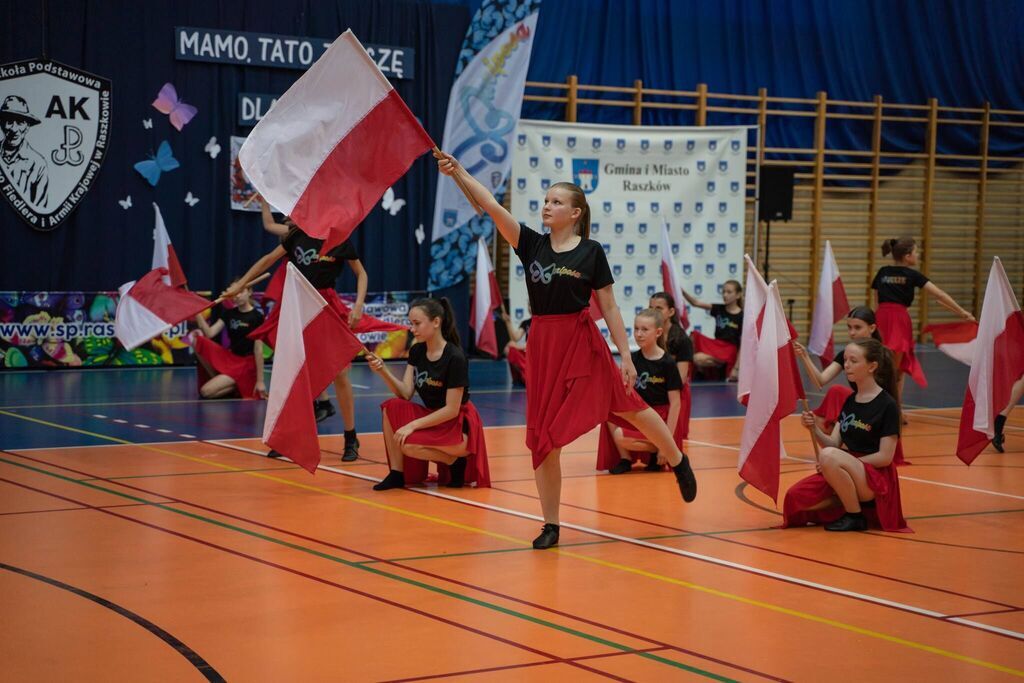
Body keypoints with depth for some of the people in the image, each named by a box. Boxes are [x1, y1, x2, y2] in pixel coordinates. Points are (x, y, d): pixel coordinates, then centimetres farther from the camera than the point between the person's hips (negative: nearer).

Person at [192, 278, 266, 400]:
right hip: (228, 356, 7)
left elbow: (258, 350, -13)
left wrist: (260, 381, -15)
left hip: (245, 364, -7)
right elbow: (209, 333, -3)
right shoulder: (229, 313, 7)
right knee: (197, 339, -12)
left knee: (206, 391, -21)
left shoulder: (256, 317, -12)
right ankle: (218, 379, -5)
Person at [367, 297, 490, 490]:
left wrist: (413, 425, -25)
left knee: (408, 445, -29)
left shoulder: (455, 358, -21)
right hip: (433, 417, 8)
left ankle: (457, 461, -3)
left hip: (459, 425, -7)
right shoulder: (416, 351, 2)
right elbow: (405, 393, -5)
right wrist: (383, 371, -21)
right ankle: (397, 474, -11)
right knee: (392, 407, -17)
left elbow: (452, 410, -22)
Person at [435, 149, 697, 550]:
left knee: (629, 407, 3)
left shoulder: (591, 252, -3)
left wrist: (626, 356, -4)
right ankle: (551, 525, 12)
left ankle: (678, 462, 34)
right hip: (543, 345, 2)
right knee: (543, 435, 2)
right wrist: (458, 174, -19)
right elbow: (492, 207, -8)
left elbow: (609, 308, -1)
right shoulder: (531, 244, 2)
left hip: (583, 343, -2)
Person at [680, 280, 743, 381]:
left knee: (699, 359, -27)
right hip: (716, 345, 6)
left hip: (729, 350, -6)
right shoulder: (719, 309, 5)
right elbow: (696, 303, -5)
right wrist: (683, 291, -24)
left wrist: (736, 368, -10)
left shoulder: (742, 317, -8)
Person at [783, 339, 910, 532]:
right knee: (796, 497, -15)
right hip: (846, 473, 7)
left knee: (829, 457, -34)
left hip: (875, 478, -7)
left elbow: (885, 457, -14)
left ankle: (856, 517, -15)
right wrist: (814, 429, -14)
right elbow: (833, 443, 5)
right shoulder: (850, 400, 11)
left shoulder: (887, 405, -11)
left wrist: (851, 462, -17)